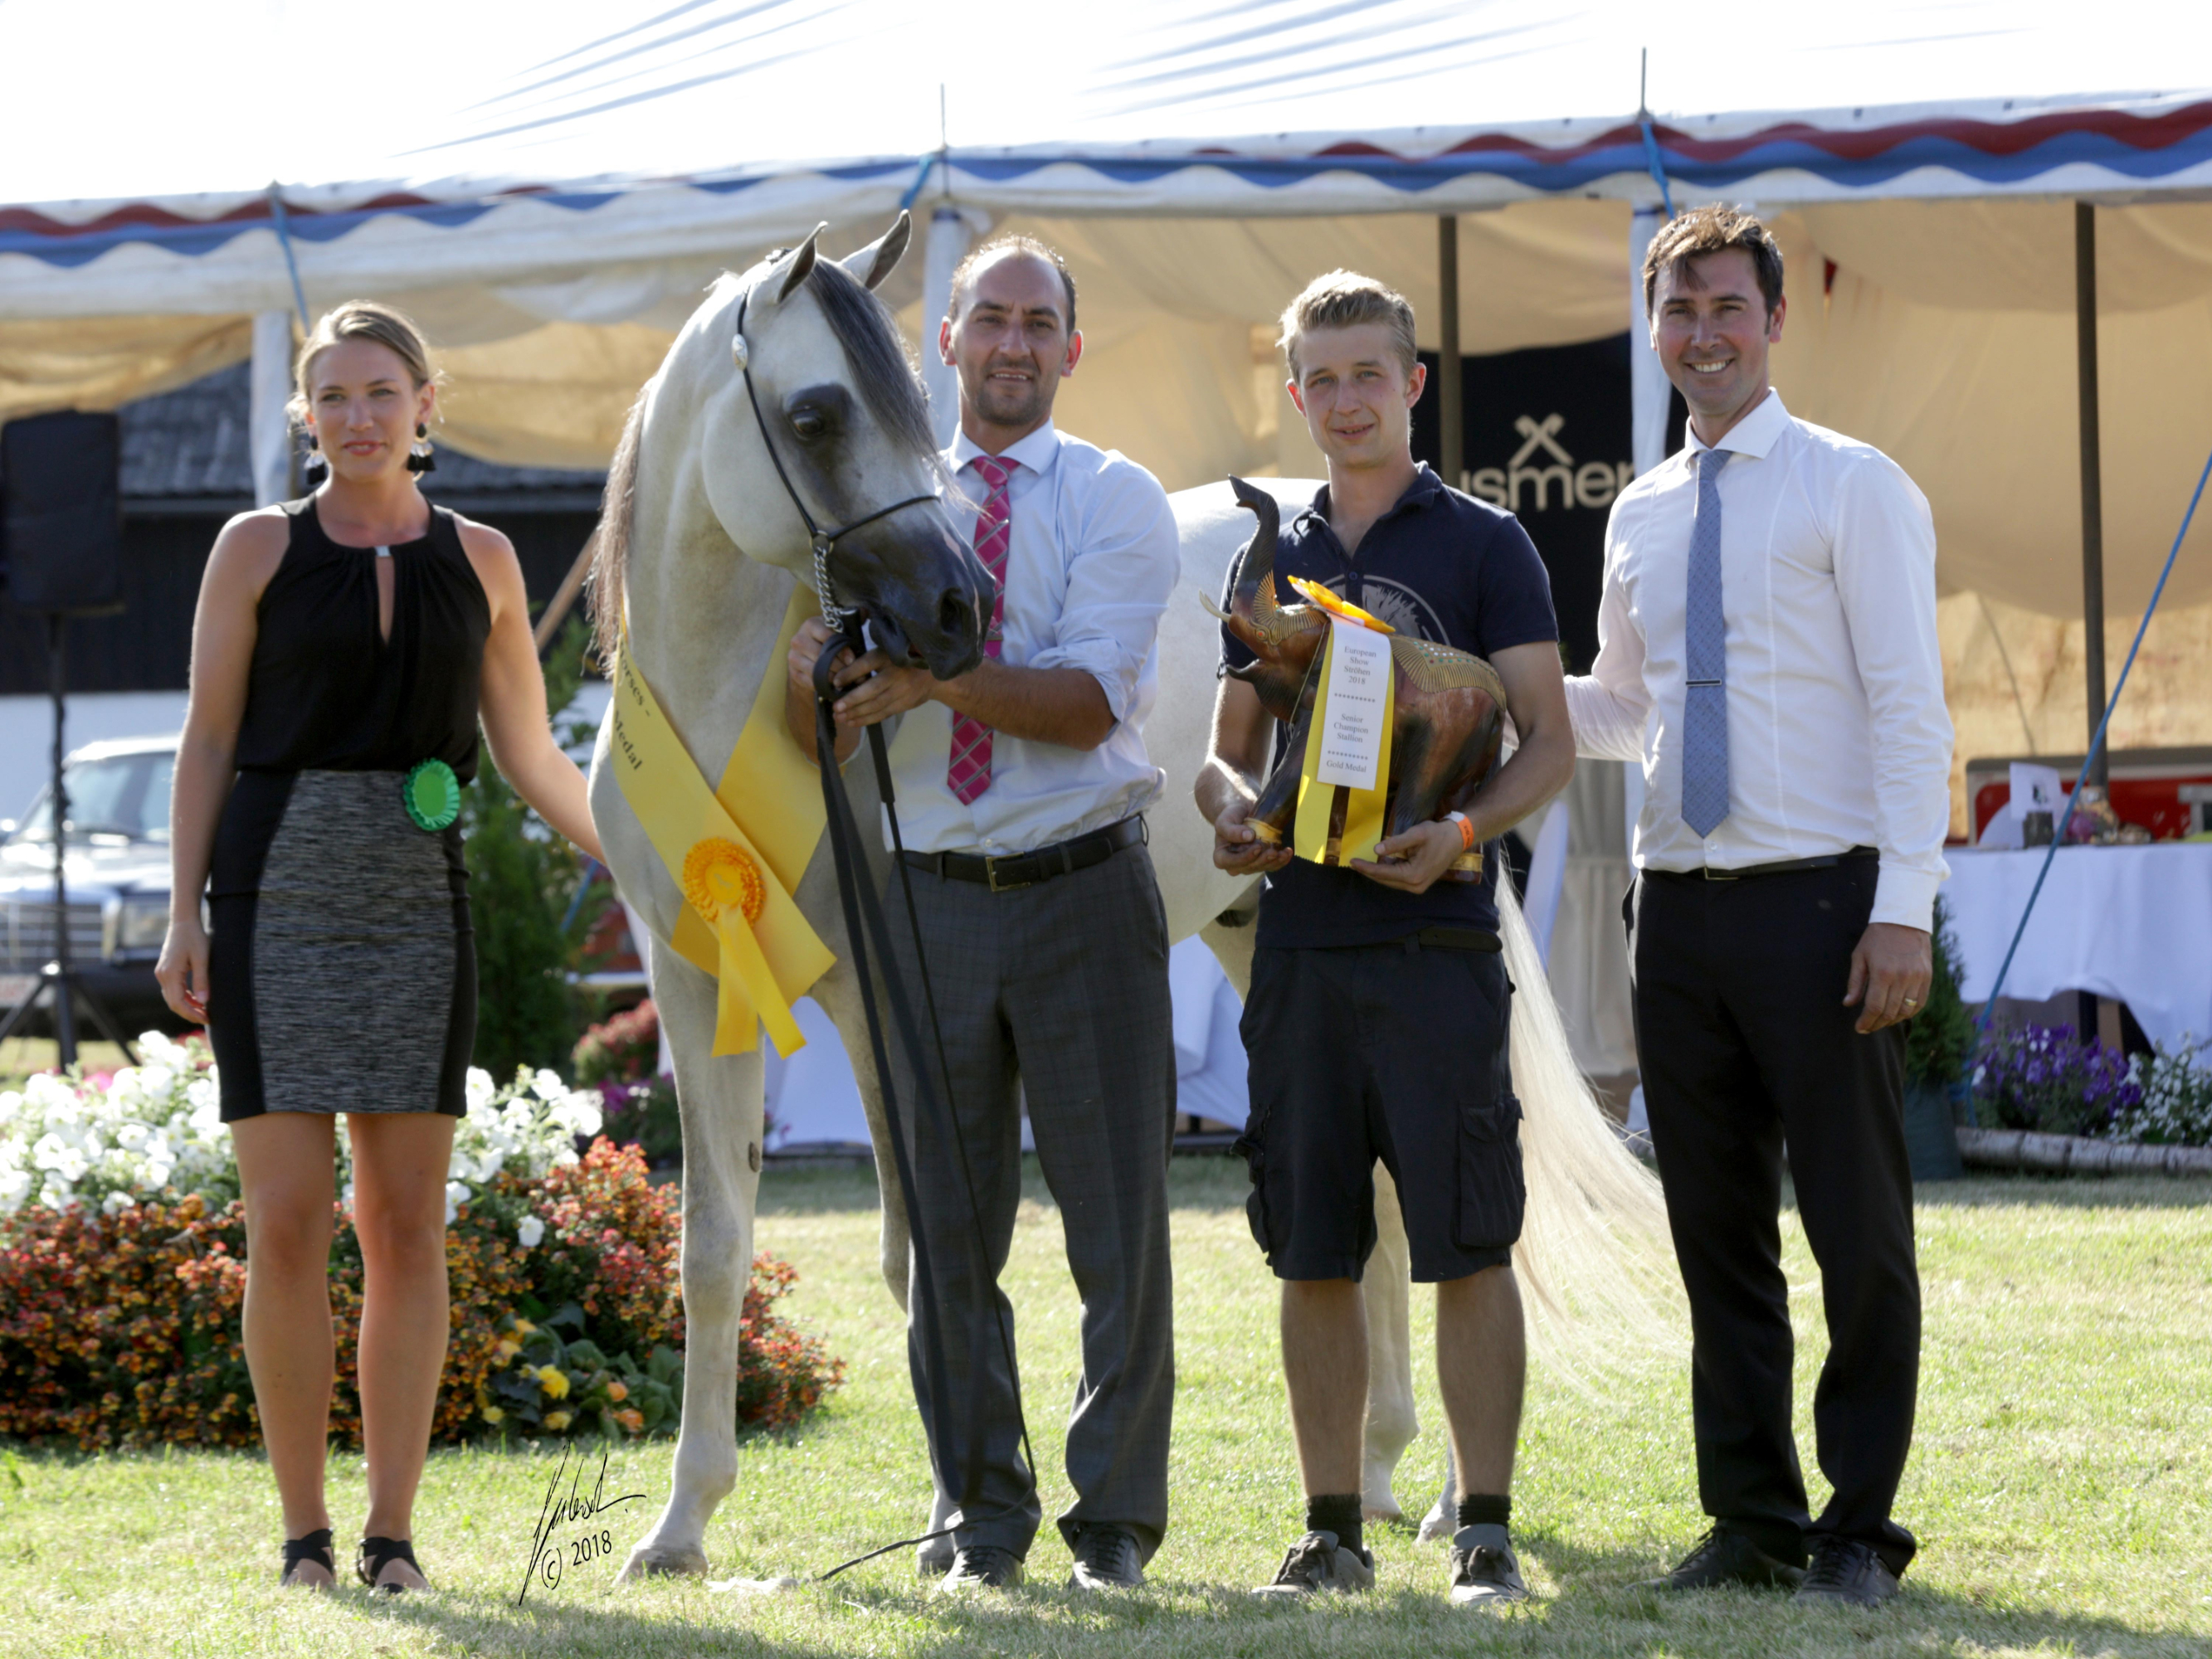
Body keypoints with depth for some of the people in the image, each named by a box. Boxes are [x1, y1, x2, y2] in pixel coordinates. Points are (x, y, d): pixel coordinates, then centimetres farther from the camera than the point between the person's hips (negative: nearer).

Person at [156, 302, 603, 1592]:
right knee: (288, 1223, -6)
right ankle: (304, 1535, 2)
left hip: (417, 909, 2)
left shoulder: (481, 561, 9)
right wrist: (185, 920, -4)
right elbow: (206, 742, 3)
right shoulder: (260, 549, 4)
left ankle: (394, 1535, 5)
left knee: (408, 1226, 0)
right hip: (276, 899, -2)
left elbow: (533, 758, 15)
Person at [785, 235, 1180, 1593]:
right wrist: (817, 679, -19)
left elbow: (1093, 699, -14)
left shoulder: (1116, 501, 0)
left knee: (1118, 1215, 1)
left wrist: (937, 675, -27)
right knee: (948, 1224, 5)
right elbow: (823, 730, 5)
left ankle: (1116, 1520, 9)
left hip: (1085, 885, -3)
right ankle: (986, 1517, 14)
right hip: (933, 899, 3)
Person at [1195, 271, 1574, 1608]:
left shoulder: (1482, 545, 3)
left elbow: (1551, 745, -2)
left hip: (1435, 936, -4)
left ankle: (1488, 1532, -2)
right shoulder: (1271, 562, 16)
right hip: (1302, 936, 4)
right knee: (1313, 1255, 6)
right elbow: (1232, 747, 21)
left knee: (1468, 1246, -5)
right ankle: (1333, 1530, 13)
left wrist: (1460, 832, -20)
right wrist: (1230, 808, -3)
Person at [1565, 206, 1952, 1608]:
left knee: (1859, 1231, -1)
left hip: (1820, 903, -6)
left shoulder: (1854, 489, -3)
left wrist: (1902, 911, -15)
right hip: (1683, 906, 6)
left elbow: (1910, 709, -8)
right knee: (1718, 1231, 9)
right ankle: (1753, 1518, 17)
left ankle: (1861, 1529, 7)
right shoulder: (1642, 517, 15)